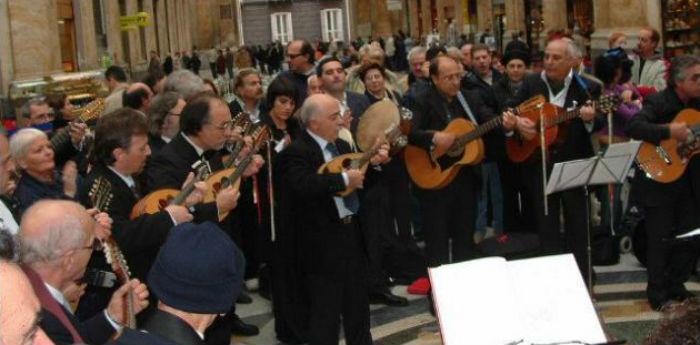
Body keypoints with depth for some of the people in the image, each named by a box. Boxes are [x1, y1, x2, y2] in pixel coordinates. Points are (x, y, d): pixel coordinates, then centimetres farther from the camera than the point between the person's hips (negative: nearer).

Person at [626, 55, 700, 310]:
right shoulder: (658, 102, -16)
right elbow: (633, 127, -30)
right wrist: (669, 131, -34)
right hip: (660, 181, -6)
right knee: (660, 240, 1)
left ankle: (676, 285, 28)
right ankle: (657, 293, 14)